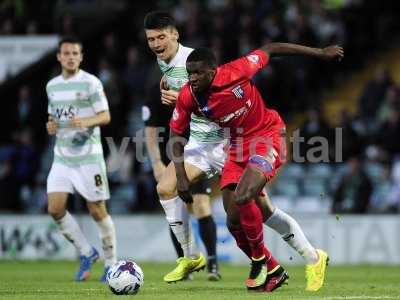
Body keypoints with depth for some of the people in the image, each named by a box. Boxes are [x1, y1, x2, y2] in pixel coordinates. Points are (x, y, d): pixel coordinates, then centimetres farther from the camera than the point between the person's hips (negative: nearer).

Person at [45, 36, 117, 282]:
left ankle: (111, 262, 12)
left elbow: (105, 116, -8)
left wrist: (86, 121, -27)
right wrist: (51, 125, 1)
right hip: (62, 157, 5)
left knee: (97, 210, -3)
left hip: (88, 156, -5)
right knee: (55, 208, -7)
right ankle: (87, 252, 10)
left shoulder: (91, 82, -5)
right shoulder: (52, 86, 13)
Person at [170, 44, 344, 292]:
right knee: (235, 222, -4)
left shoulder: (235, 73, -23)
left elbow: (270, 50, -9)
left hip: (268, 136, -6)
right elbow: (176, 135, 3)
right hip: (238, 146, 6)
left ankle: (259, 260, -2)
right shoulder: (187, 97, -11)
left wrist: (320, 53, -3)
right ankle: (271, 271, 18)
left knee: (242, 198, -27)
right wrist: (181, 177, -6)